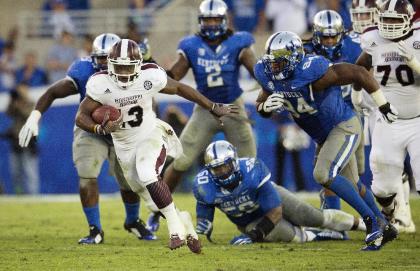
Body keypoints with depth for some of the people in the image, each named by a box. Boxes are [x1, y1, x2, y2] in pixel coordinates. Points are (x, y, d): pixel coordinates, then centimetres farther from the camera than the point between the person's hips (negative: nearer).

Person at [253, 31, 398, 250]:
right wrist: (265, 106, -23)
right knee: (351, 185, 20)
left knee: (324, 174, -25)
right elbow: (260, 107, 4)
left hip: (344, 127, -8)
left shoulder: (312, 72, -32)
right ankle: (384, 228, 39)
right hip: (323, 136, 8)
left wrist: (384, 106, -14)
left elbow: (359, 74, -23)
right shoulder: (268, 74, -12)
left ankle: (372, 221, -15)